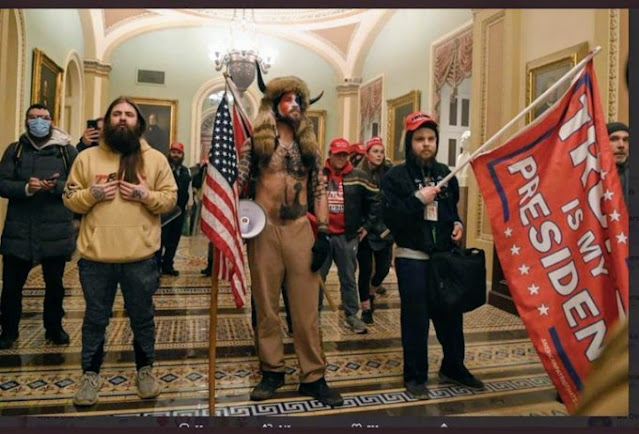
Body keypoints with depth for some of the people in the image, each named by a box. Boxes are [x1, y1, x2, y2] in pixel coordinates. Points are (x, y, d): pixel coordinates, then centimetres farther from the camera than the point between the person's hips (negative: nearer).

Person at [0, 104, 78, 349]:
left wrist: (56, 186, -22)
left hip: (56, 231, -1)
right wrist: (26, 188, -20)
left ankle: (54, 328, 29)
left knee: (54, 284, 12)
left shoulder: (67, 150, 2)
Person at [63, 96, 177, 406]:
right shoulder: (87, 157, 6)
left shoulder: (155, 159, 4)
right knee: (95, 318, 14)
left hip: (140, 256, -1)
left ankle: (145, 369, 31)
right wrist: (91, 193, -11)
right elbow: (70, 198, 8)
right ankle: (91, 374, 32)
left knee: (142, 317, 12)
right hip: (95, 256, 1)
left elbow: (170, 198, 3)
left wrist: (147, 195, -14)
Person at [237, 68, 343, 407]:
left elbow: (319, 190, 9)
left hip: (300, 229, 2)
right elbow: (237, 181, 0)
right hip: (264, 229, -1)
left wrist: (323, 233, 1)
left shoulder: (309, 145, 12)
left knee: (306, 306, 3)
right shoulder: (256, 141, 4)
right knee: (266, 305, 8)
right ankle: (272, 371, 23)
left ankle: (313, 377, 14)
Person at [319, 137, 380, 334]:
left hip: (347, 237, 0)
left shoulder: (359, 177, -1)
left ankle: (352, 315, 21)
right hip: (321, 234, 1)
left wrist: (367, 225, 4)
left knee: (348, 278, 9)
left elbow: (376, 201, 6)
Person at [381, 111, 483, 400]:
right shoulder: (396, 176, -7)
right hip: (412, 258, -5)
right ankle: (415, 376, 19)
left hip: (445, 256, 5)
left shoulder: (445, 173, 11)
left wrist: (457, 223, 4)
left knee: (450, 314, 14)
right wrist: (418, 199, -21)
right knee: (415, 318, 2)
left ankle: (453, 368, 34)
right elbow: (389, 217, -17)